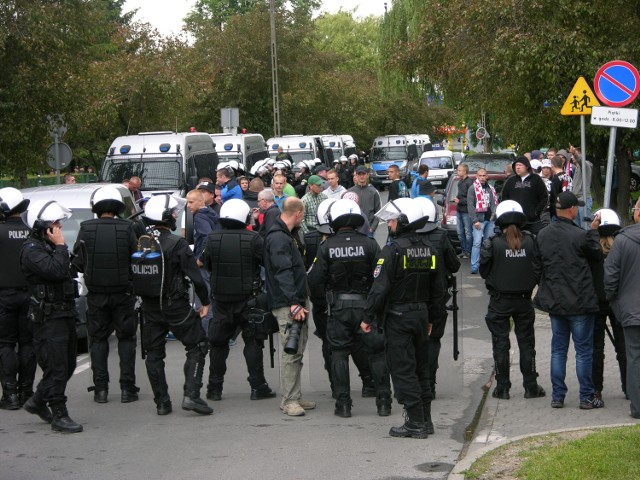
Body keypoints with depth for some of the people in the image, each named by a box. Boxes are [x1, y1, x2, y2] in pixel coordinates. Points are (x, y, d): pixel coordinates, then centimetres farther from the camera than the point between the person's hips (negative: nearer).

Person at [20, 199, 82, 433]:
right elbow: (55, 271, -28)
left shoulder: (51, 247, 17)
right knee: (57, 368, -8)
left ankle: (37, 402, 30)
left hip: (64, 314, 10)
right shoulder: (32, 250, -15)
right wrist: (60, 246, -18)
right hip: (48, 318, -10)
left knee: (67, 366, 14)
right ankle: (59, 416, -2)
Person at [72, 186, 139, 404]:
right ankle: (127, 388, 7)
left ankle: (100, 388, 8)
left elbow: (77, 262, -2)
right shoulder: (126, 228, -9)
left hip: (96, 294, 0)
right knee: (126, 339, 10)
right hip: (123, 293, 0)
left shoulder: (86, 229, -7)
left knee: (98, 339, 11)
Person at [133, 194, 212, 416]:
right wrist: (205, 302, 0)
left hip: (149, 307, 5)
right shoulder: (177, 244, -15)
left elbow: (132, 274, 9)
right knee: (197, 347, 6)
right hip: (176, 306, -5)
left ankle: (162, 402, 13)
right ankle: (191, 395, -5)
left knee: (154, 353, 13)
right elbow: (195, 277, -13)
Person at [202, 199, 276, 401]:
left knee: (218, 343, 13)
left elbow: (207, 265, 6)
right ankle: (258, 386, 6)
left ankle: (214, 388, 15)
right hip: (248, 299, -2)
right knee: (253, 343, 7)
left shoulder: (212, 239, -6)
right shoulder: (253, 239, -15)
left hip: (221, 299, 3)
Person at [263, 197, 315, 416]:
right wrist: (294, 303, -28)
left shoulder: (284, 236, 20)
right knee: (292, 352, -10)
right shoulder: (278, 238, -14)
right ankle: (289, 400, -7)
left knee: (297, 352, 13)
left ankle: (294, 397, 18)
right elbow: (283, 273, -23)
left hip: (295, 303, 11)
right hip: (287, 306, -11)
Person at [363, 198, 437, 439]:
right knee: (421, 368, 14)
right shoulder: (426, 248, 8)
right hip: (421, 312, 7)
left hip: (398, 316, -7)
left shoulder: (393, 249, -15)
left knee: (403, 370, -3)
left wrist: (368, 317, -10)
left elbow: (380, 286, -18)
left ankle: (415, 423, -4)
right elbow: (434, 285, 14)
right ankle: (425, 420, 18)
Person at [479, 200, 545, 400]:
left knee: (500, 344, 7)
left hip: (500, 301, -2)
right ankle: (531, 387, 15)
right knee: (526, 342, 12)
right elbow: (538, 269, -3)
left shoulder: (493, 243, -13)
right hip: (524, 299, 2)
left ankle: (502, 387, 9)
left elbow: (484, 271, -6)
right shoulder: (530, 241, -6)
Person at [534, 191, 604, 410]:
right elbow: (597, 257, -2)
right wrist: (593, 232, 5)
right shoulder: (579, 236, -18)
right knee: (584, 350, 4)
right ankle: (587, 397, 8)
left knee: (558, 349, 12)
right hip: (579, 302, -5)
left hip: (554, 301, 5)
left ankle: (557, 396, 14)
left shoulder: (543, 235, 1)